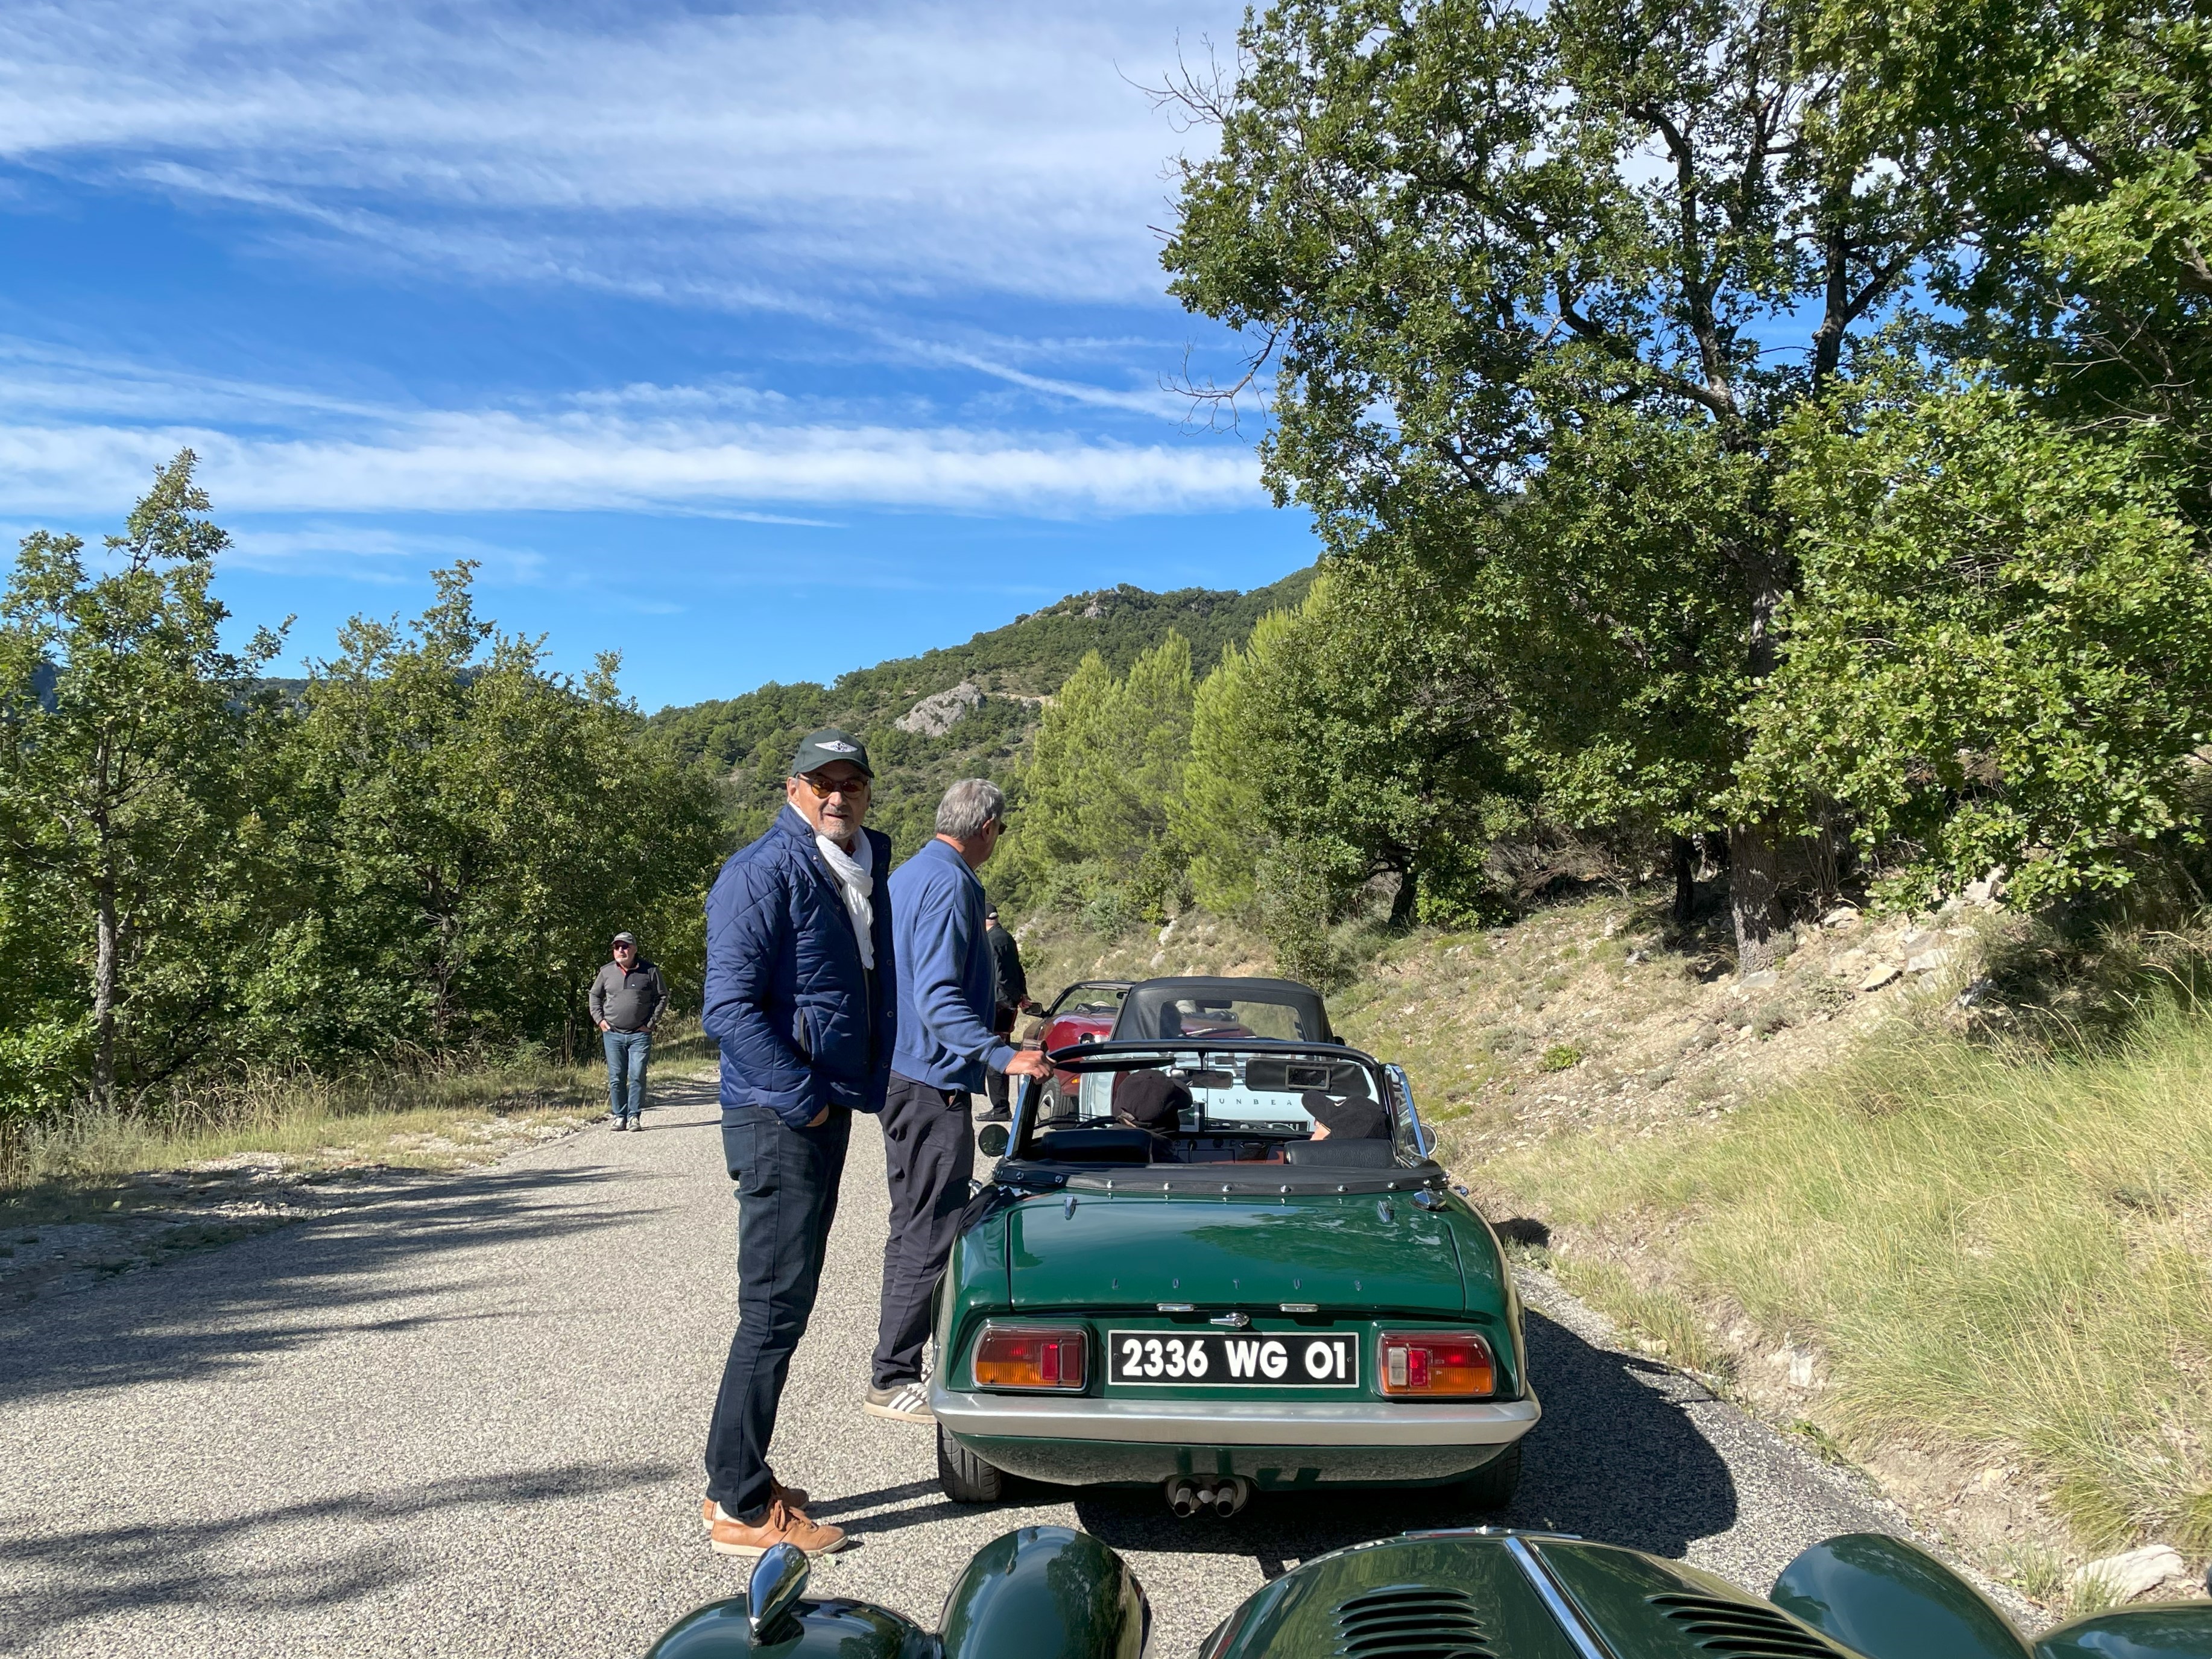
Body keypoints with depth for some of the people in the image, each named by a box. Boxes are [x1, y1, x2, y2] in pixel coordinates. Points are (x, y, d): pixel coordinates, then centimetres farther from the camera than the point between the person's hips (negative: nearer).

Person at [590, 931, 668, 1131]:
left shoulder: (650, 971, -1)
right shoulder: (606, 972, 6)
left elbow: (662, 997, 5)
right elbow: (595, 995, 19)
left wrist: (651, 1023, -1)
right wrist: (599, 1019, 7)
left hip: (640, 1035, -2)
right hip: (613, 1034, 2)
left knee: (637, 1077, -5)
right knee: (616, 1078, 4)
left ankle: (634, 1116, 3)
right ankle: (619, 1116, 13)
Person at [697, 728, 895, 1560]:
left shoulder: (866, 873, 14)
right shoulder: (764, 872, -13)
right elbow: (728, 1006, -19)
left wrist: (860, 1091, 10)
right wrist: (803, 1098, -18)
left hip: (826, 1112, 9)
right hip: (779, 1117, -9)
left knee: (785, 1303, 15)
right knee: (775, 1307, -4)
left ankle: (738, 1477, 28)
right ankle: (742, 1507, 8)